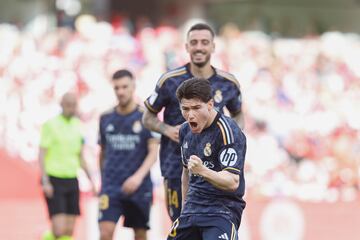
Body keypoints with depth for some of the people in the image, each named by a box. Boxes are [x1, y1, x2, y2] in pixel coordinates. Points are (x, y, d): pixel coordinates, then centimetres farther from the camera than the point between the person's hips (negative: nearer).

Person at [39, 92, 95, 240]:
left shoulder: (77, 125, 10)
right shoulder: (50, 124, -8)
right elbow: (41, 155, -10)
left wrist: (91, 181, 14)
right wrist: (45, 182, -19)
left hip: (72, 181, 6)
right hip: (54, 181, -6)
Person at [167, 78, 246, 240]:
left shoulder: (228, 131, -15)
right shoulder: (185, 130, 9)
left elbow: (233, 182, -23)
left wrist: (203, 171, -39)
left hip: (222, 210, -8)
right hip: (191, 211, 8)